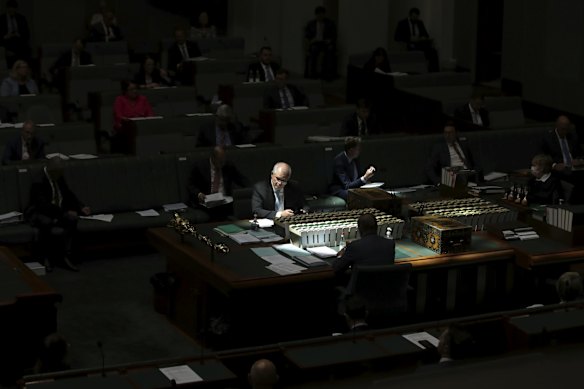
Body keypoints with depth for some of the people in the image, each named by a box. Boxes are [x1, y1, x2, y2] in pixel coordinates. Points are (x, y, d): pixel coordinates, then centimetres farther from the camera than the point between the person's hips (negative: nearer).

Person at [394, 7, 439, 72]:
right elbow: (396, 37, -8)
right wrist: (410, 39, -20)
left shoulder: (420, 23, 15)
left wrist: (424, 38, -8)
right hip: (409, 46, -5)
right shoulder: (402, 23, 0)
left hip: (420, 43, 5)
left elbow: (425, 35, 17)